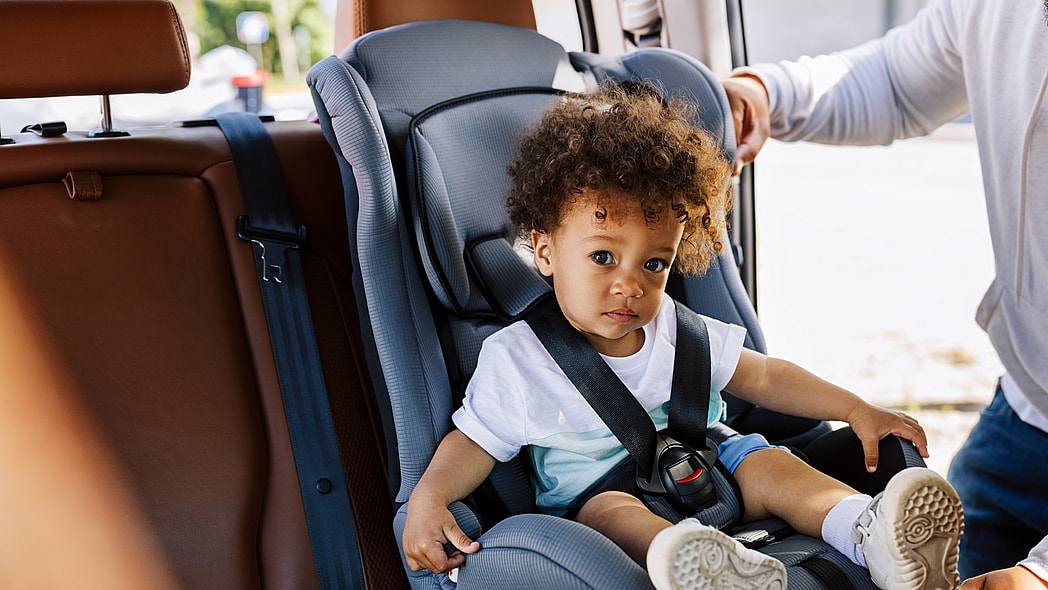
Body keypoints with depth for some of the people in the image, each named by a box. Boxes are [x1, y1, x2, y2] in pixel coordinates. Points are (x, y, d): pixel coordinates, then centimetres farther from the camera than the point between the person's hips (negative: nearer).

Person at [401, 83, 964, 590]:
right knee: (610, 510, -34)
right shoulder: (516, 360, -8)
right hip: (594, 494, -4)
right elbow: (473, 443, -2)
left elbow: (764, 378, 12)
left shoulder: (680, 334, 3)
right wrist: (428, 498, -22)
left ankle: (872, 535, -37)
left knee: (768, 463, -19)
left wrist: (858, 411, 4)